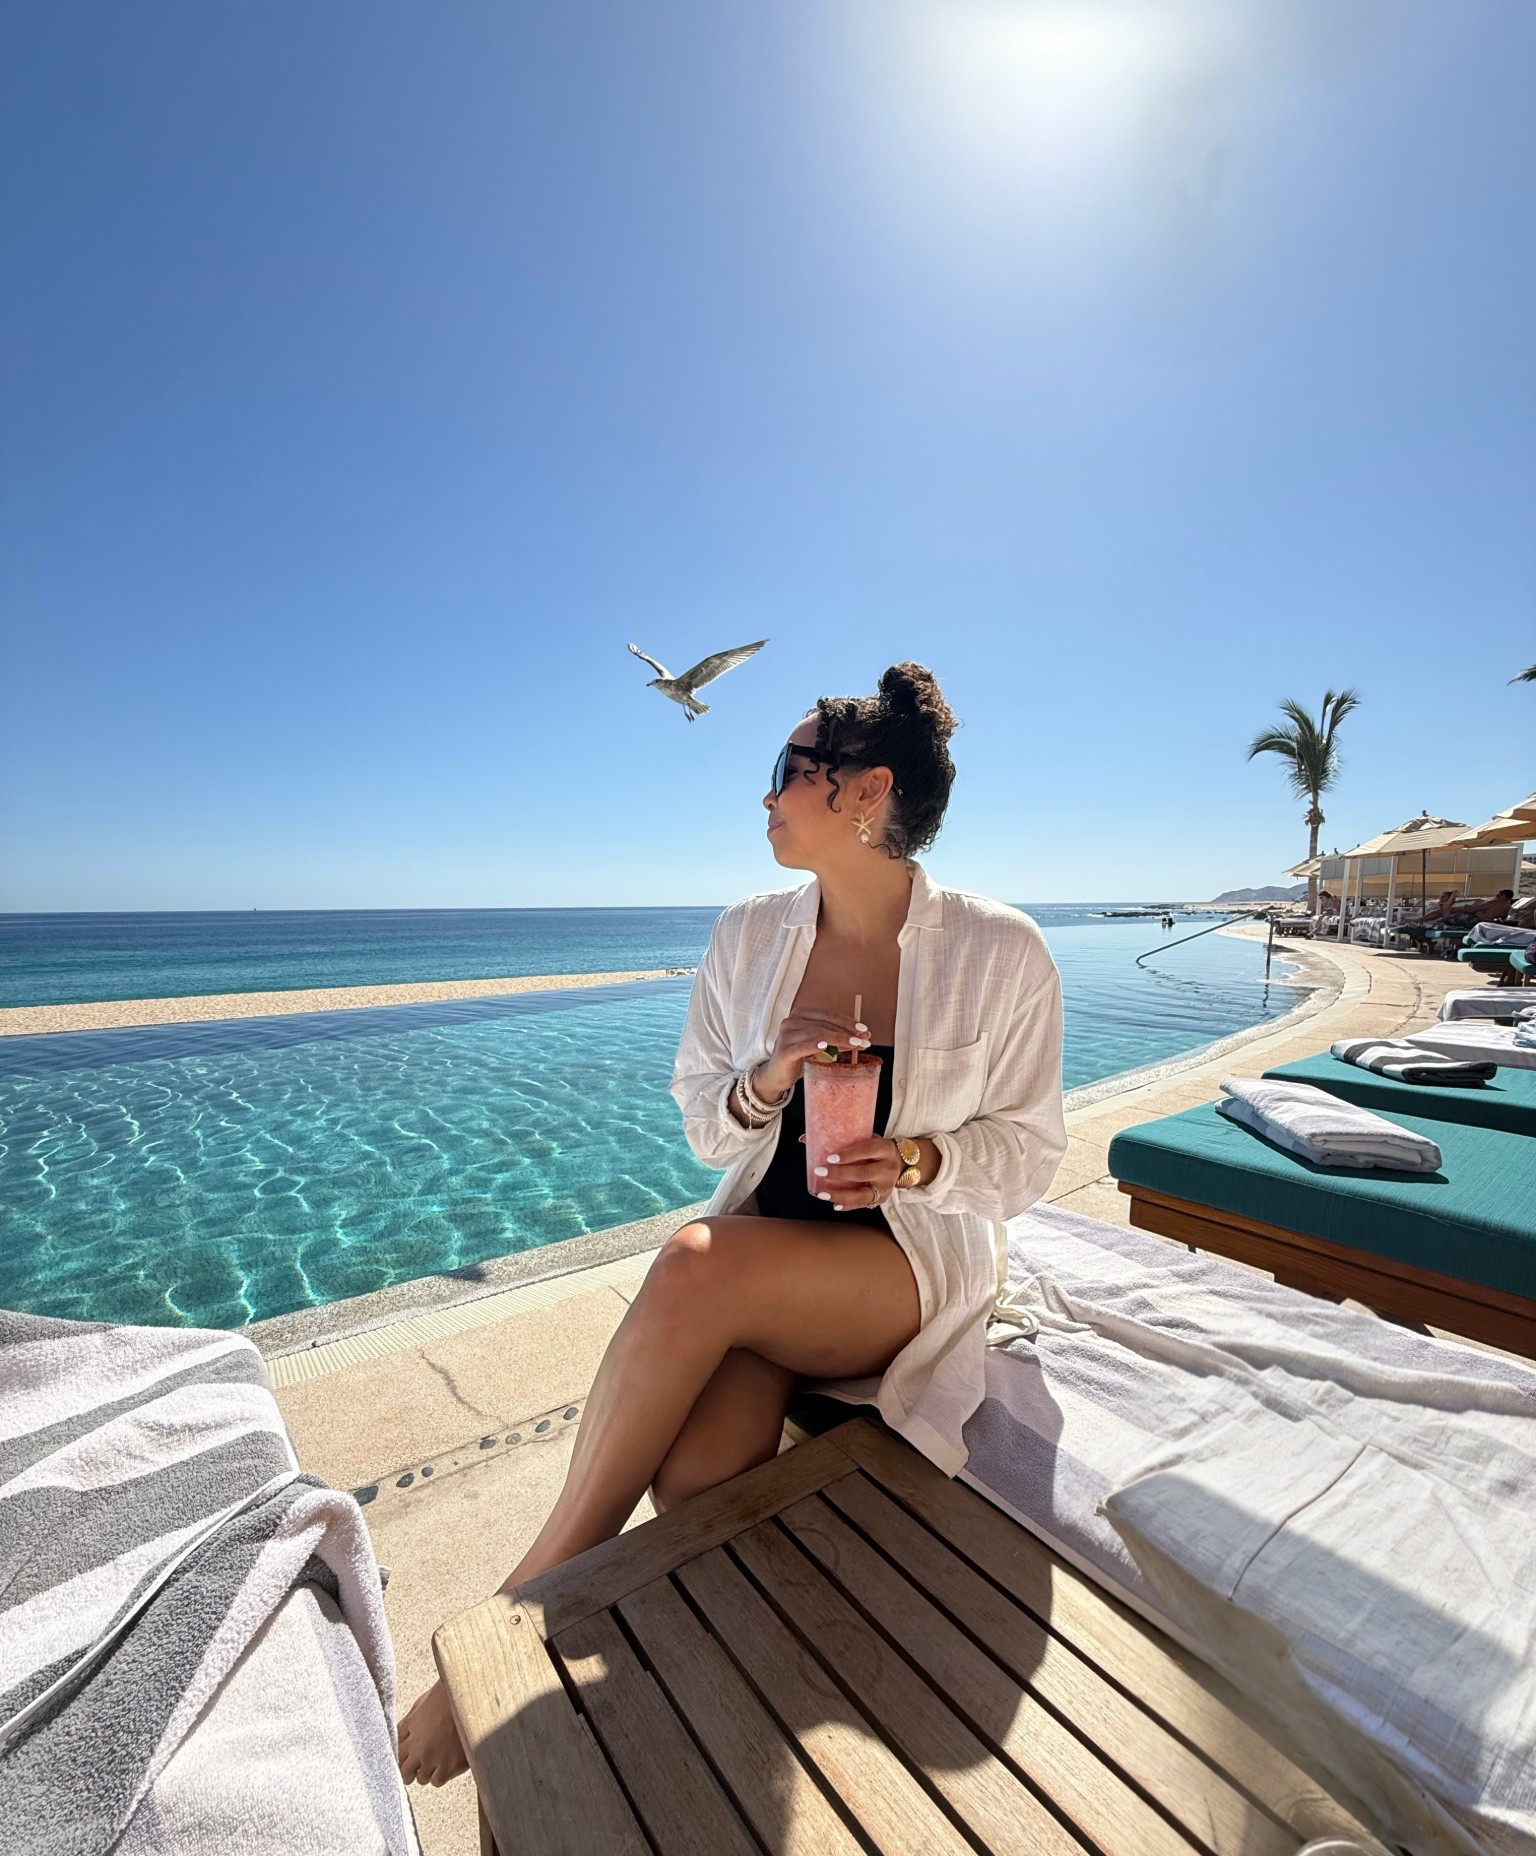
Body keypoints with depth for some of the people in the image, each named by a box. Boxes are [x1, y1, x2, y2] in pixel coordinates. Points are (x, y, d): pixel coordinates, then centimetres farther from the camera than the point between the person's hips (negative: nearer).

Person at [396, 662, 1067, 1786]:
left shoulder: (1000, 953, -9)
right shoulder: (749, 937, 0)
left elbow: (1027, 1151, 0)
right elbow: (703, 1126, 5)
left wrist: (918, 1161, -20)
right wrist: (761, 1083, -17)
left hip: (915, 1262, -2)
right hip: (758, 1249, 3)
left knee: (696, 1268, -31)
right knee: (694, 1475, -26)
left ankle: (526, 1602, -9)